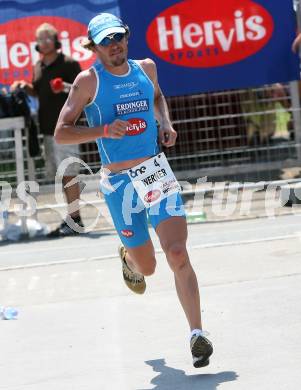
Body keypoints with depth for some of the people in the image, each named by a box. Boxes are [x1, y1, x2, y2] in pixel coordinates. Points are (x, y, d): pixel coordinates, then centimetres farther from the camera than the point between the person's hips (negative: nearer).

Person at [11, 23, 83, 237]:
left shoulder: (68, 63, -6)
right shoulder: (38, 67, 15)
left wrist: (66, 87, -25)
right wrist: (25, 86, 9)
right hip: (48, 126, 8)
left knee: (69, 172, -9)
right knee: (61, 173, 10)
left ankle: (74, 219, -8)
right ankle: (72, 217, 16)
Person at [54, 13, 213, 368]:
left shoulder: (145, 68, 8)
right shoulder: (89, 80, -5)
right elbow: (61, 133, -7)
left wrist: (166, 124, 11)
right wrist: (104, 130, -20)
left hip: (157, 171, 2)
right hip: (120, 182, -2)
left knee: (178, 255, -14)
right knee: (147, 267, 9)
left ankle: (196, 334, -11)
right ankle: (128, 257, 47)